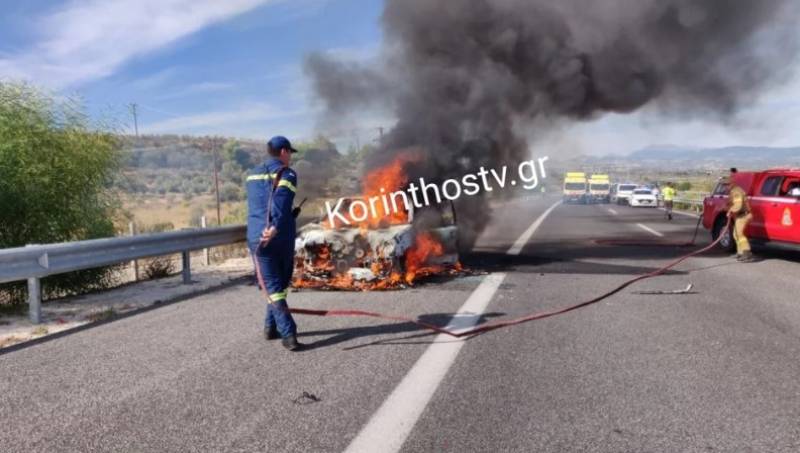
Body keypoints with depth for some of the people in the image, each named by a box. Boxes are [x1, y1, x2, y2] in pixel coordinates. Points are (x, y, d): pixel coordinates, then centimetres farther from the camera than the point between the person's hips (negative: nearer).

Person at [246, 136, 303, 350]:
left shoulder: (253, 174, 15)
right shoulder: (287, 174, -2)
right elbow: (282, 203, -19)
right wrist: (275, 228, -29)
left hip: (258, 237, 3)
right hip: (282, 237, -2)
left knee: (272, 286, 2)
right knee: (280, 283, 16)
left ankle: (288, 334, -7)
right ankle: (271, 328, 21)